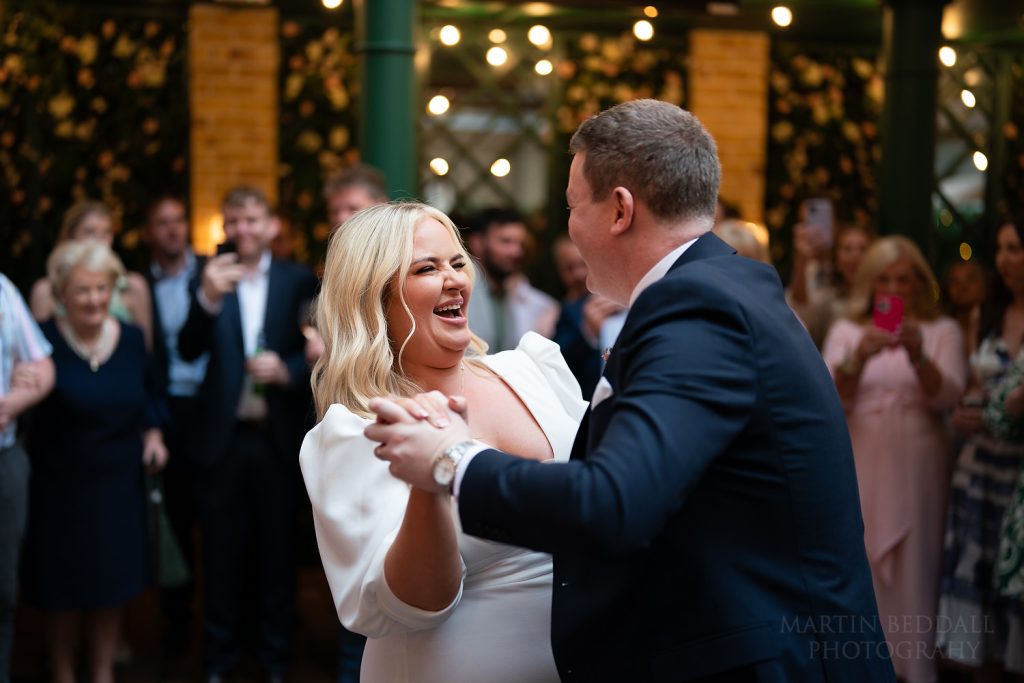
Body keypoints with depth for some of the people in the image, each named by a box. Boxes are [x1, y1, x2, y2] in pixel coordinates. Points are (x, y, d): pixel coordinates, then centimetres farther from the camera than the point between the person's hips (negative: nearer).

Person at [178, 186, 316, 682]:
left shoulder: (298, 280, 0)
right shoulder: (211, 277, 0)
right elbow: (188, 351, -11)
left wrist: (288, 370, -16)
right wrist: (207, 299, -28)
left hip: (277, 437, 0)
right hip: (223, 436, 0)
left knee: (276, 550, 10)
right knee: (221, 553, 9)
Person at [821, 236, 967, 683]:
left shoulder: (943, 331, 4)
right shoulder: (845, 330, 7)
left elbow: (947, 398, -8)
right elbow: (830, 399, -5)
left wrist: (918, 356, -26)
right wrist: (859, 357, -24)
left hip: (918, 468, -1)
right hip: (859, 467, 1)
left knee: (914, 569, -1)